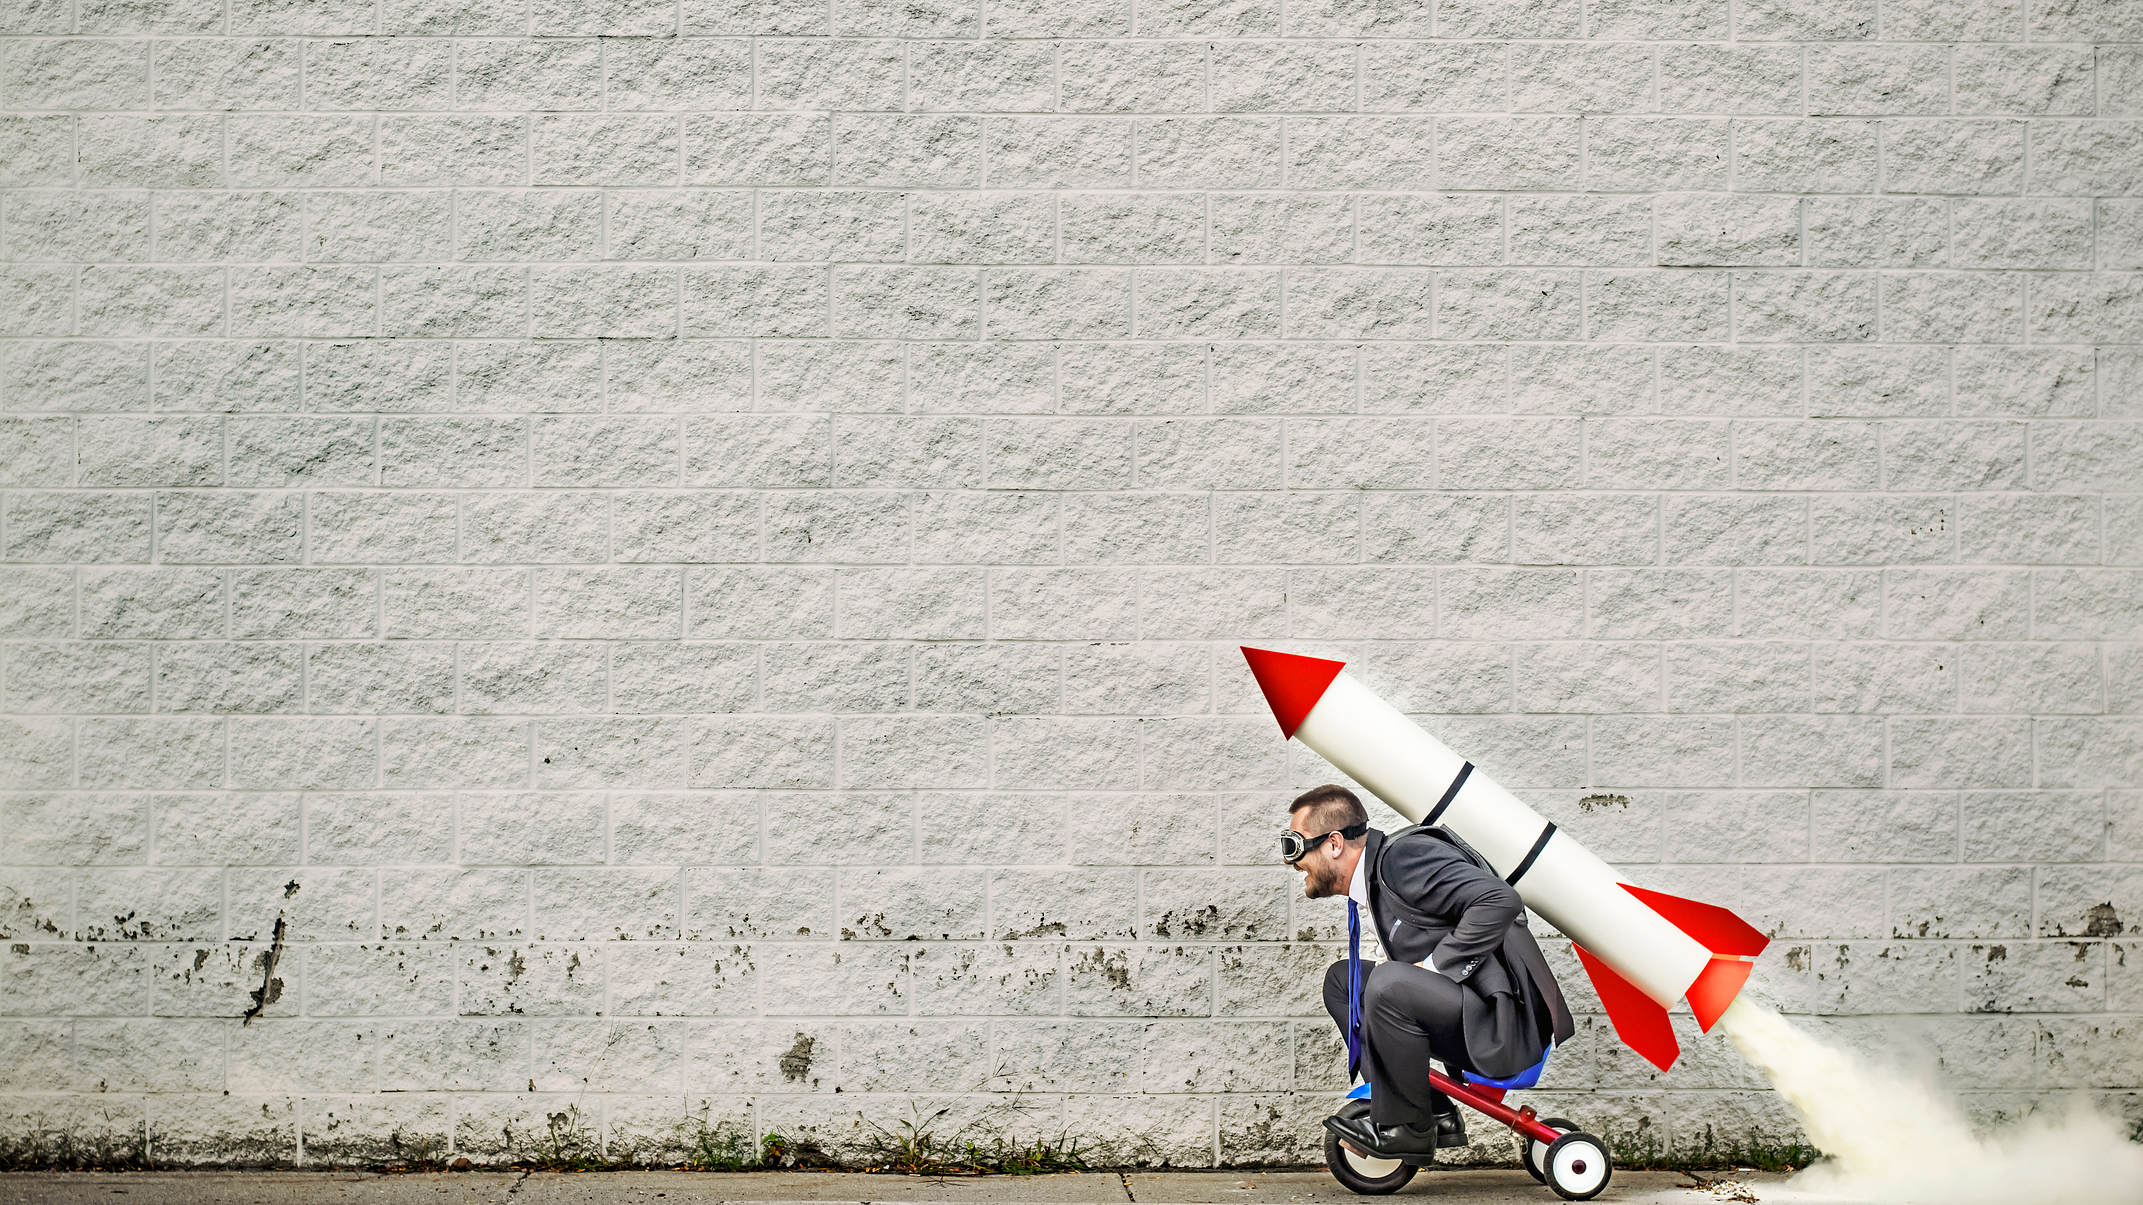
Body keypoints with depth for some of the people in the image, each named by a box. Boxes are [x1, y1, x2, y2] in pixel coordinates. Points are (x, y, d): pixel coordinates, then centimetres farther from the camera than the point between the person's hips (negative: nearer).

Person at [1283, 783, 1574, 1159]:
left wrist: (1434, 965, -23)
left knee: (1389, 983, -30)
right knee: (1341, 979, 13)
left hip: (1507, 1027, -10)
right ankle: (1435, 1115, 7)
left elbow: (1500, 901, -28)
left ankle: (1406, 1127, -10)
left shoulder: (1405, 856, -17)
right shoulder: (1367, 888, 13)